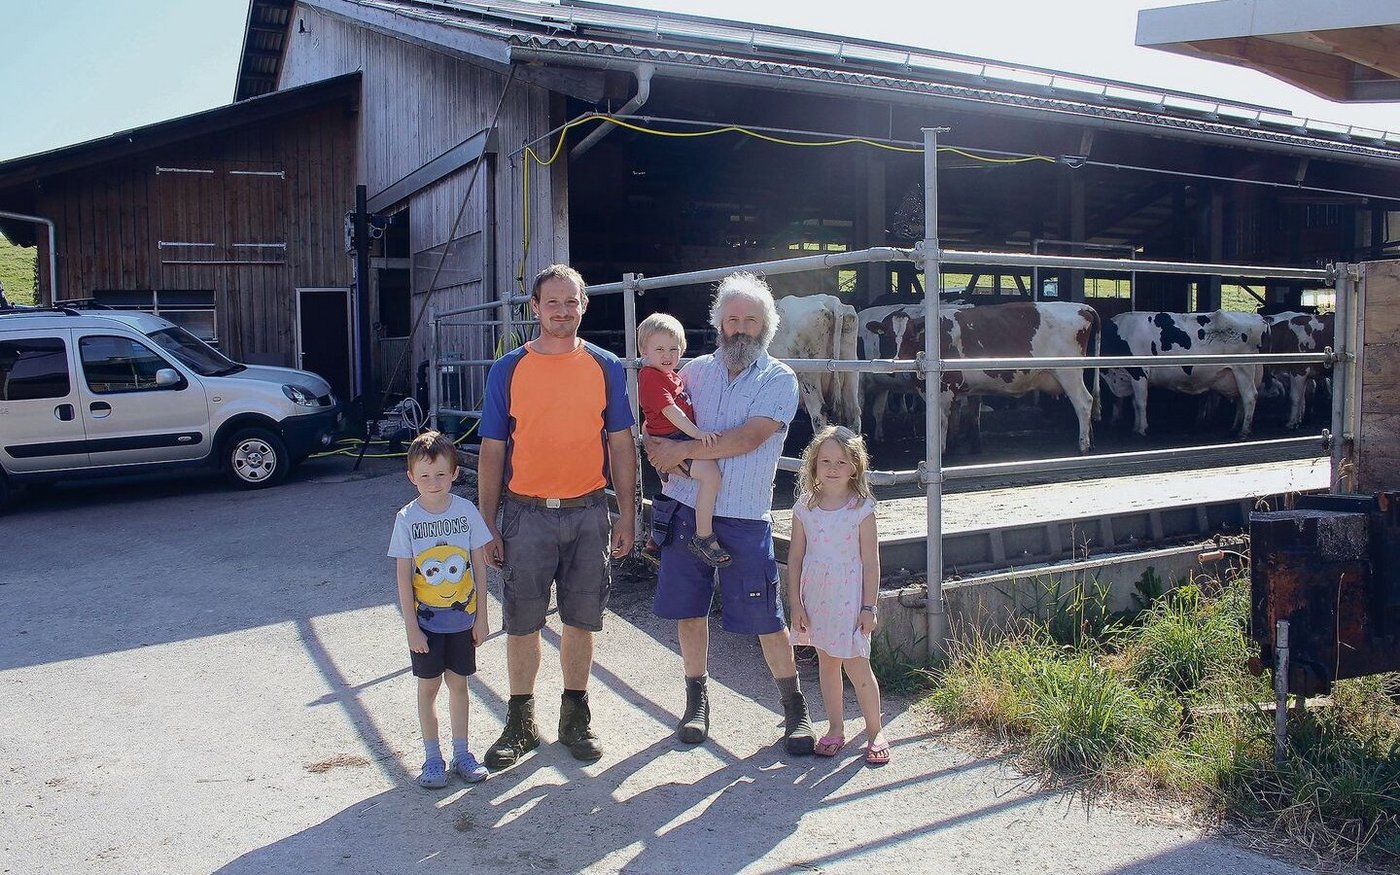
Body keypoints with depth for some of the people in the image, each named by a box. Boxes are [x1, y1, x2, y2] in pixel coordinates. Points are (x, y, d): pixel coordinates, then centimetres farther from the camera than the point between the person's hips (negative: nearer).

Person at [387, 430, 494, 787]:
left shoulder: (466, 511, -7)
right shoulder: (407, 519, -9)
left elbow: (479, 567, 0)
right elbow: (403, 578, -6)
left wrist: (481, 617, 0)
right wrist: (411, 627, -9)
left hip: (462, 618, 1)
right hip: (426, 621, -1)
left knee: (458, 683, 12)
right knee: (428, 687, 10)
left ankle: (460, 752, 25)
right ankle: (432, 758, 22)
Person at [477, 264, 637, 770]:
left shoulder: (606, 367, 3)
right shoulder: (508, 370, 0)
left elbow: (621, 444, 5)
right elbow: (492, 452, 2)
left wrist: (627, 516, 1)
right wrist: (487, 528, -1)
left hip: (588, 513, 1)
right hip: (526, 515, 0)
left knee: (581, 621, 10)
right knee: (521, 624, 7)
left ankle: (576, 718, 28)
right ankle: (521, 722, 24)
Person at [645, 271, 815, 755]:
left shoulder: (780, 379, -2)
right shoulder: (696, 370, 10)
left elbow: (748, 438, -15)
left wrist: (682, 450, -16)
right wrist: (658, 448, -5)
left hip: (745, 520, -3)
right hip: (685, 510, 4)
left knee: (766, 619, 0)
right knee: (690, 609, 10)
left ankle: (795, 708, 17)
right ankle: (697, 700, 28)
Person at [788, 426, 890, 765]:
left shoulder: (862, 508, -8)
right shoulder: (804, 507, 0)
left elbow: (870, 561, -6)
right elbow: (795, 557, 3)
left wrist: (869, 607, -8)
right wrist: (795, 602, 0)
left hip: (849, 598, -3)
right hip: (815, 598, 4)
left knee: (856, 666, -1)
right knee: (826, 663, 13)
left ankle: (874, 730, 18)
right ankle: (835, 729, 26)